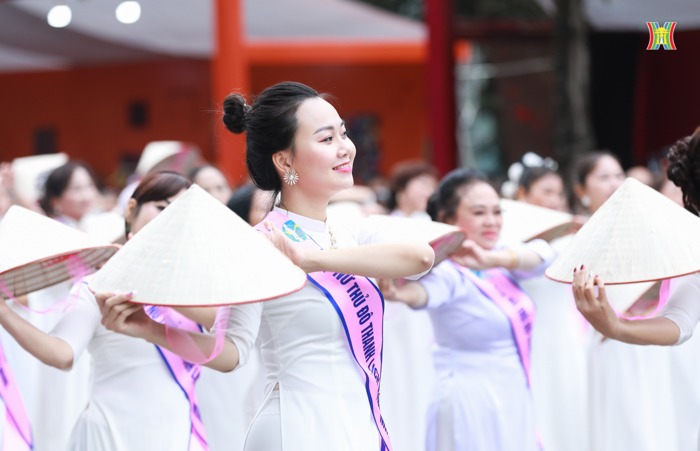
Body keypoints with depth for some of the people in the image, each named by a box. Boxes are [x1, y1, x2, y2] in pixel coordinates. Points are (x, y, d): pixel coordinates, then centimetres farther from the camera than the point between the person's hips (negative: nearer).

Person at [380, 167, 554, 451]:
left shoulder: (505, 267, 7)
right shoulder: (450, 273, -12)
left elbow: (542, 253, -12)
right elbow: (425, 291, -33)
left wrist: (494, 259, -30)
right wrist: (399, 293, -56)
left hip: (516, 403, 6)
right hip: (471, 408, -6)